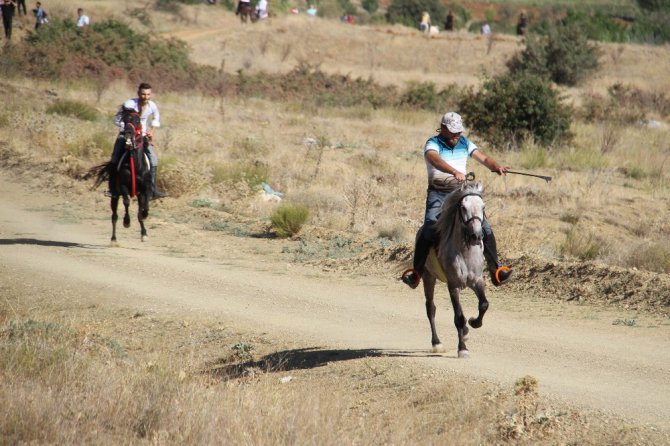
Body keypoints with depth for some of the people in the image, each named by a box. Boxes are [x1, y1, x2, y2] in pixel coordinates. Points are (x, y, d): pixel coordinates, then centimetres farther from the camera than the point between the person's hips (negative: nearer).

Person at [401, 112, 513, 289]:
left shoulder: (464, 143, 11)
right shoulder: (433, 144, -8)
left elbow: (483, 158, 4)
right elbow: (435, 159, -30)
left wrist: (497, 166, -20)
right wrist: (454, 172, -48)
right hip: (438, 193, -4)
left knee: (485, 228, -6)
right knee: (429, 229, -23)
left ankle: (496, 270, 1)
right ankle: (416, 271, -16)